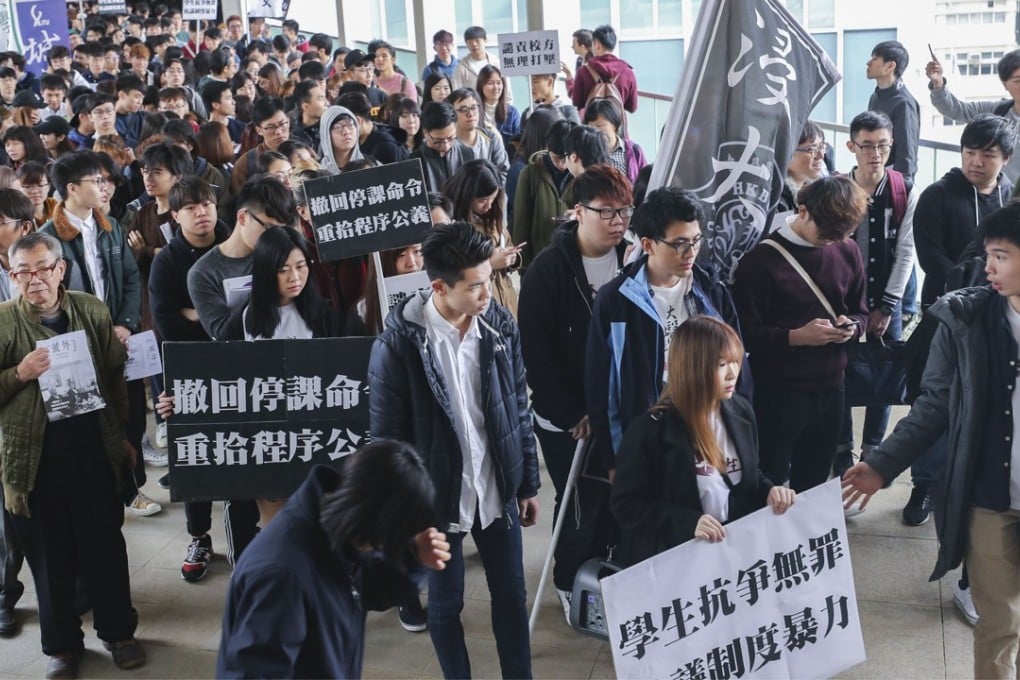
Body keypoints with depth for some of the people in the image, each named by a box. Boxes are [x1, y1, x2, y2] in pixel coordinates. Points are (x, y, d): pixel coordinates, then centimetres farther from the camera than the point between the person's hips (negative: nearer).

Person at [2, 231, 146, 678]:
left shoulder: (93, 312, 2)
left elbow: (117, 376, 8)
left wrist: (122, 434, 7)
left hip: (94, 449, 2)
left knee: (106, 546, 12)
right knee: (49, 555, 11)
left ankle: (118, 632, 30)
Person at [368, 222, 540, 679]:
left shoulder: (500, 325, -7)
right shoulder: (398, 344, -19)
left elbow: (519, 410, 4)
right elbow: (387, 437, -11)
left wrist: (528, 484, 9)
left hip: (497, 490, 3)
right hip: (439, 496, -3)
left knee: (511, 595, 16)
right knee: (445, 604, 14)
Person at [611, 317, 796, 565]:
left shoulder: (741, 412, 5)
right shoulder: (652, 429, -14)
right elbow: (625, 505, -12)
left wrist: (769, 491, -3)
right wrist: (688, 522, -23)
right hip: (671, 557, -5)